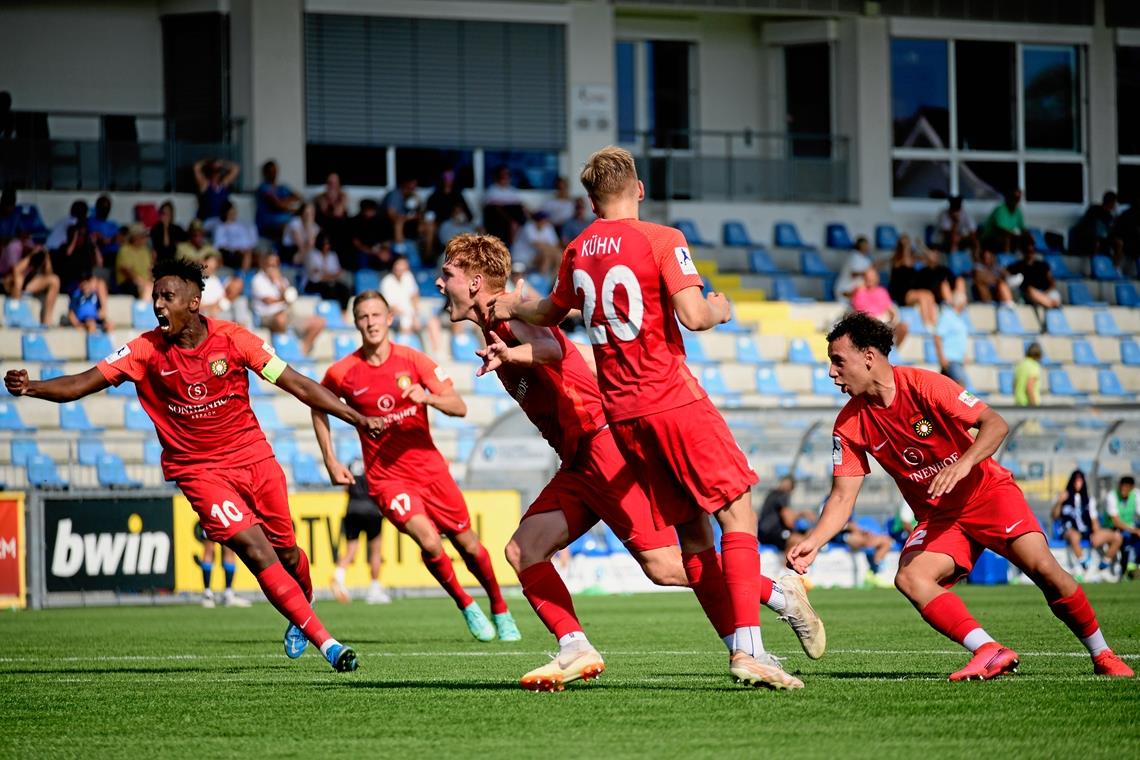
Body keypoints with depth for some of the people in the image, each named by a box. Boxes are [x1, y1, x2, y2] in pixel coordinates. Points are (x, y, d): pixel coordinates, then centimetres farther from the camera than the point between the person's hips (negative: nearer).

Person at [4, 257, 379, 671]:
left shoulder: (232, 339, -10)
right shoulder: (146, 350, -11)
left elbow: (298, 385, -5)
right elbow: (84, 383, -14)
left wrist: (357, 418, -8)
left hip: (254, 457, 2)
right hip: (199, 470, -2)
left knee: (286, 551, 10)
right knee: (256, 551, -16)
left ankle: (299, 617, 43)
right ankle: (325, 641, -11)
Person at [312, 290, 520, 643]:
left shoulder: (413, 361, -5)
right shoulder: (342, 373, -6)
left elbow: (459, 407, -7)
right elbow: (318, 407, 13)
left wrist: (429, 397, -27)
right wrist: (331, 461, 6)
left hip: (429, 466, 2)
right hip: (386, 477, -2)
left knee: (467, 544, 7)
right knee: (428, 541, -21)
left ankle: (500, 609, 30)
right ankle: (466, 605, 3)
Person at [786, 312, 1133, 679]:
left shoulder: (923, 386, -17)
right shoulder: (850, 424, -5)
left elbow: (996, 425, -20)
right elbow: (843, 497, -2)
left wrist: (963, 464, -38)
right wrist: (813, 542, -18)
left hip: (988, 491, -4)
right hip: (937, 517, 4)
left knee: (1042, 568, -22)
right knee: (909, 577, -25)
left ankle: (1102, 656, -3)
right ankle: (989, 652, -29)